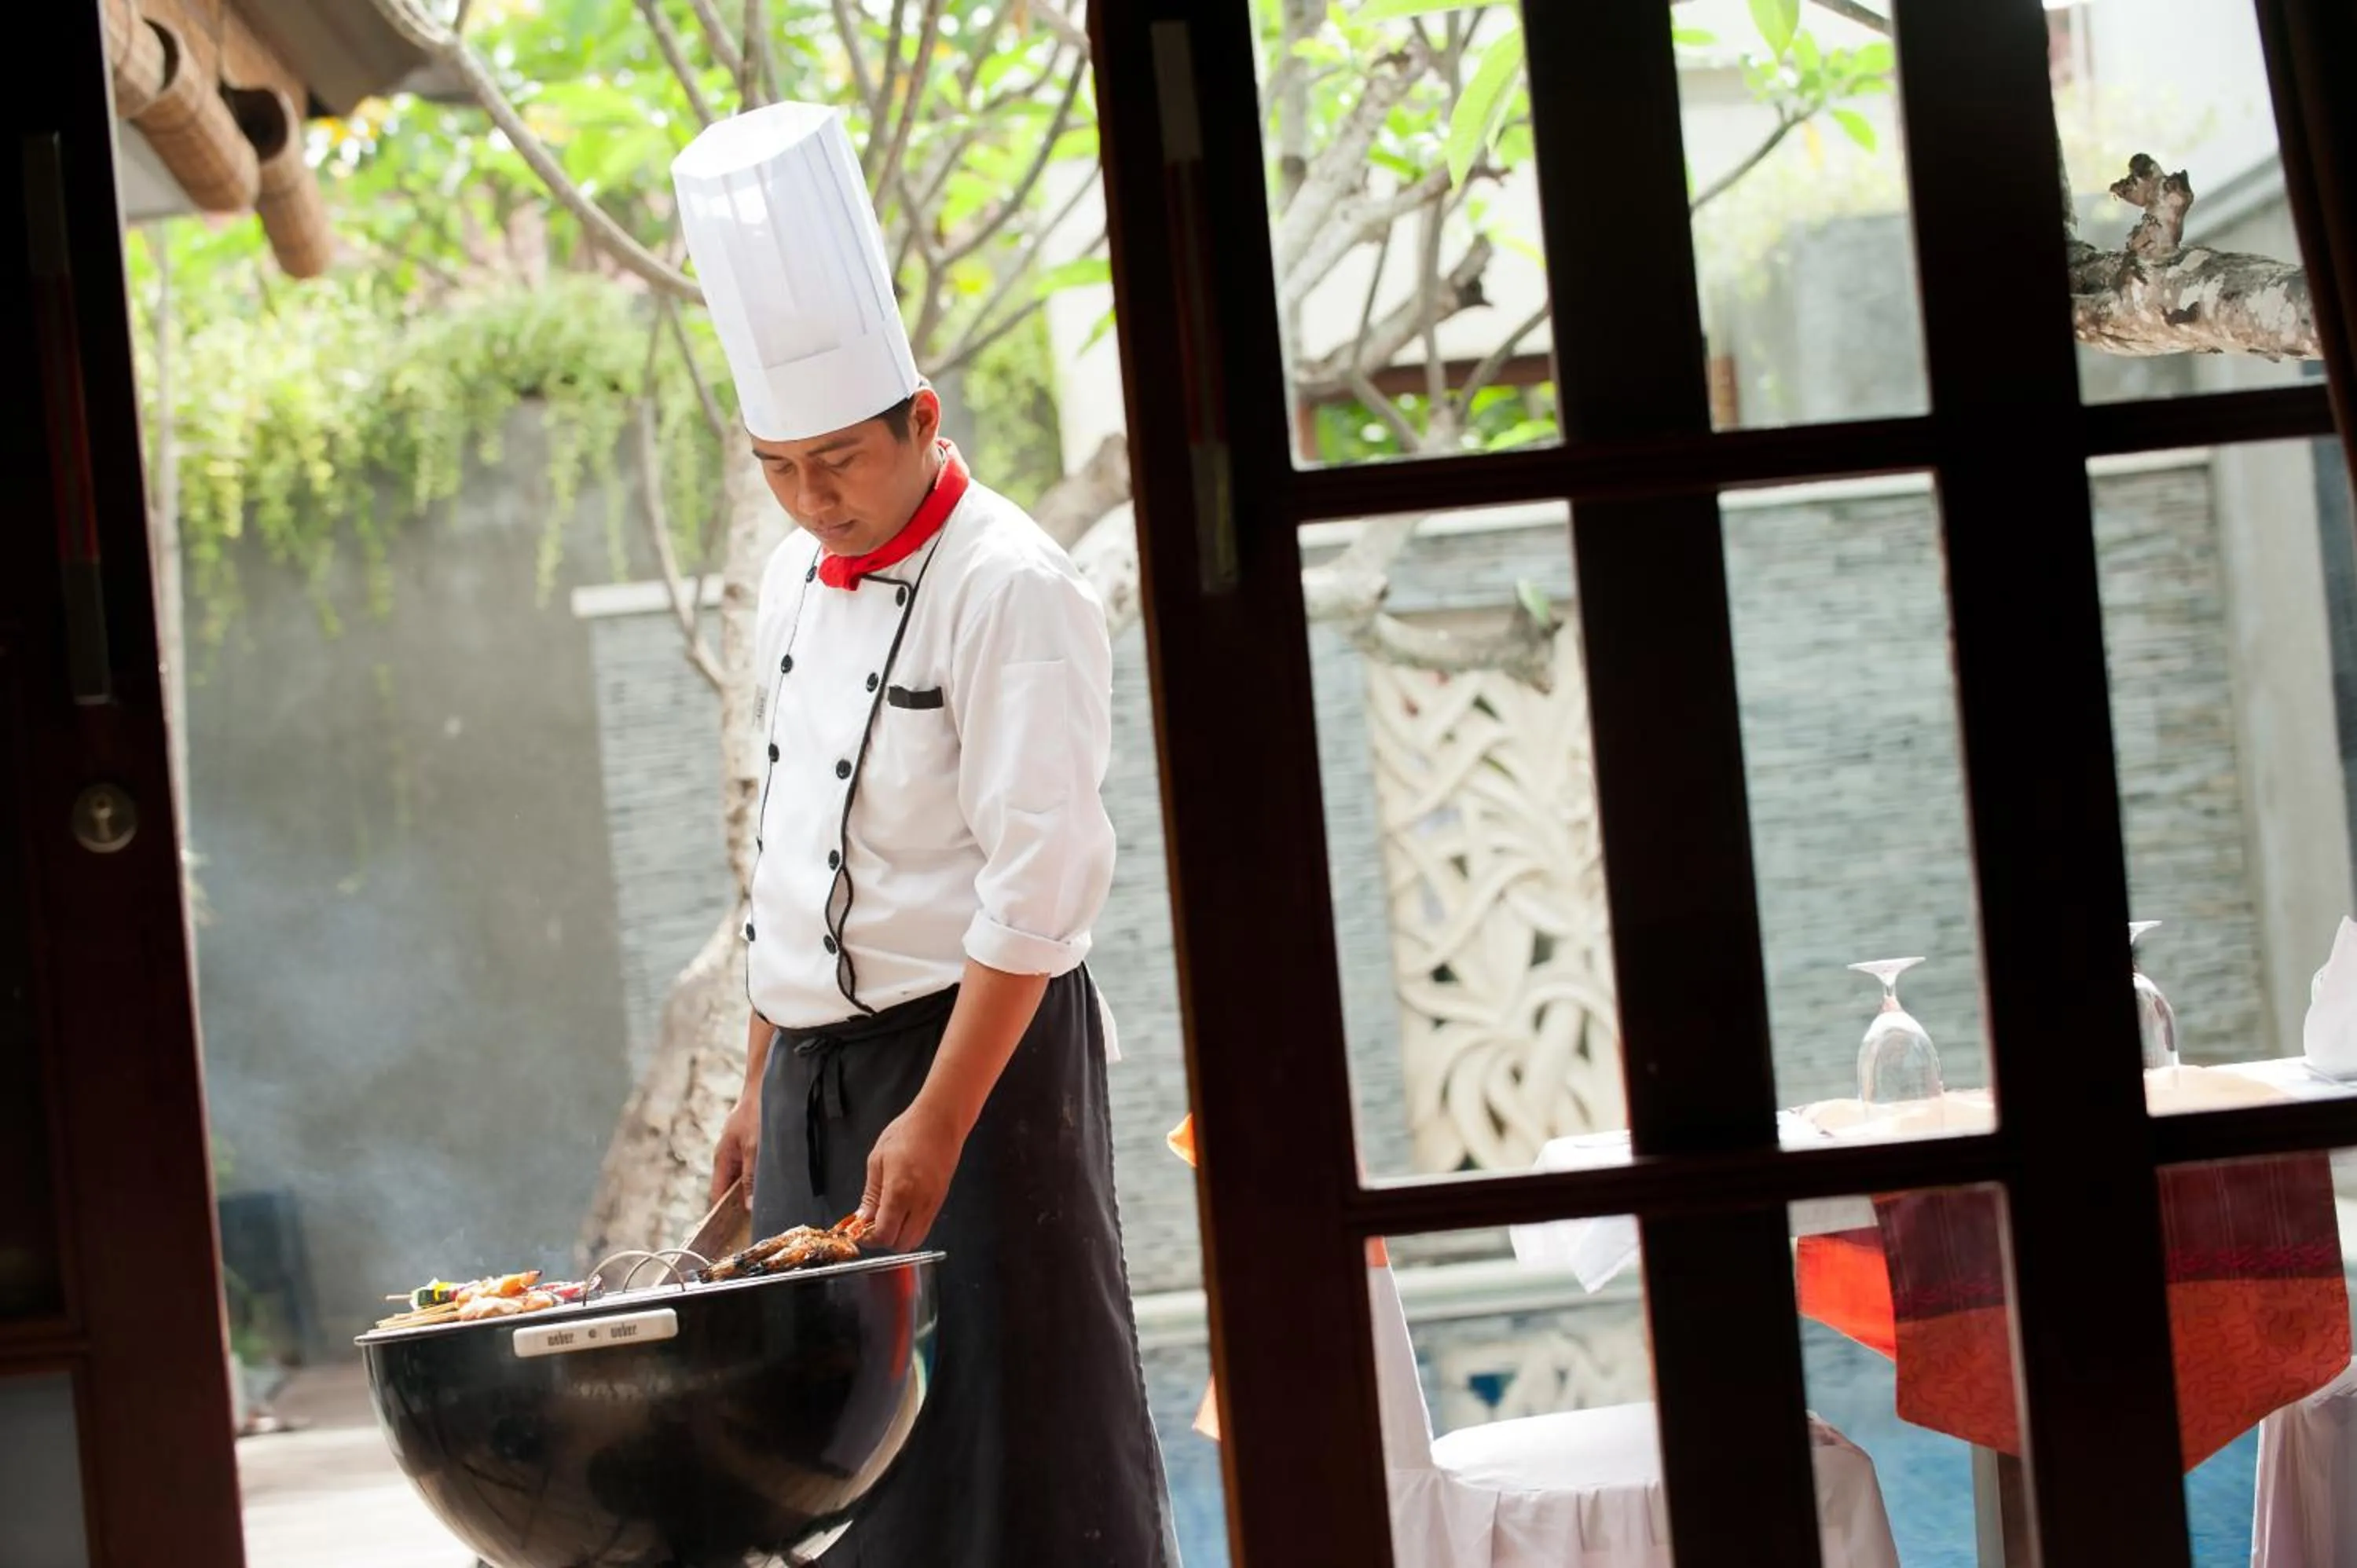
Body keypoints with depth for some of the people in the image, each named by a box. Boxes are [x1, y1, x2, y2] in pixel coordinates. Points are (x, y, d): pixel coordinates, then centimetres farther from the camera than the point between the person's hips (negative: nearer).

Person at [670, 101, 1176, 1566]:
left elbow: (1040, 888, -18)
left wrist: (937, 1123, -21)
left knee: (1014, 1437, -6)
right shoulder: (798, 582, 12)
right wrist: (764, 1085, 16)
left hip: (977, 1052, -8)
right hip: (820, 1062, 8)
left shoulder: (1012, 592, -13)